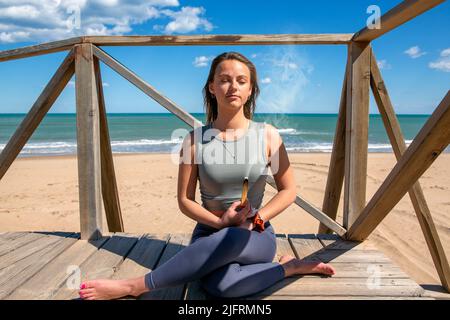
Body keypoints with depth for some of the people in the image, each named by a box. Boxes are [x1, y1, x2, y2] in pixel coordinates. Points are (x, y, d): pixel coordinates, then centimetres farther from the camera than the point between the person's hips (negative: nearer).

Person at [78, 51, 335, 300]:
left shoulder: (267, 135, -2)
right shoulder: (195, 140, -2)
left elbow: (289, 190, 3)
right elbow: (185, 200, 1)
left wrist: (255, 221, -11)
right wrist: (220, 222, -16)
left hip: (257, 236, 0)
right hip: (211, 232, 1)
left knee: (231, 239, -39)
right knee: (219, 286, -34)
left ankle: (135, 286, -21)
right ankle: (289, 268, -5)